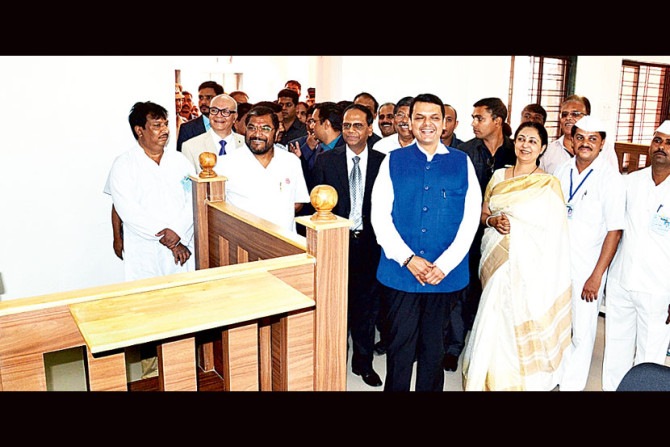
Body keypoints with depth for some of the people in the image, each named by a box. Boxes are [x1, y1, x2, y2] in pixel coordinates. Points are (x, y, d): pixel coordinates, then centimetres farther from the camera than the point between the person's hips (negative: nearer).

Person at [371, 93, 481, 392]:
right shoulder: (393, 161, 3)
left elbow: (471, 217, -1)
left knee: (433, 348, 15)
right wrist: (408, 259, -11)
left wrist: (443, 265, -10)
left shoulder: (462, 163, 4)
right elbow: (379, 215, -3)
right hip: (399, 273, 0)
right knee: (399, 349, 8)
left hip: (446, 275, 1)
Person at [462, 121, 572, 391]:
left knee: (521, 324, 2)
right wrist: (493, 221, -7)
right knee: (494, 322, 8)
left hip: (527, 264, -3)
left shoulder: (549, 184, -4)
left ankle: (519, 380, 21)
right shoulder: (499, 176, 8)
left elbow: (554, 232, -4)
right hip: (495, 259, 4)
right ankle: (492, 378, 25)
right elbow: (483, 212, 13)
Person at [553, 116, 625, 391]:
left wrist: (597, 276, -13)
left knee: (582, 330, 5)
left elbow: (614, 231, -11)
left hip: (587, 267, -4)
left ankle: (573, 383, 24)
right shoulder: (563, 171, 4)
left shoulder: (611, 179, -10)